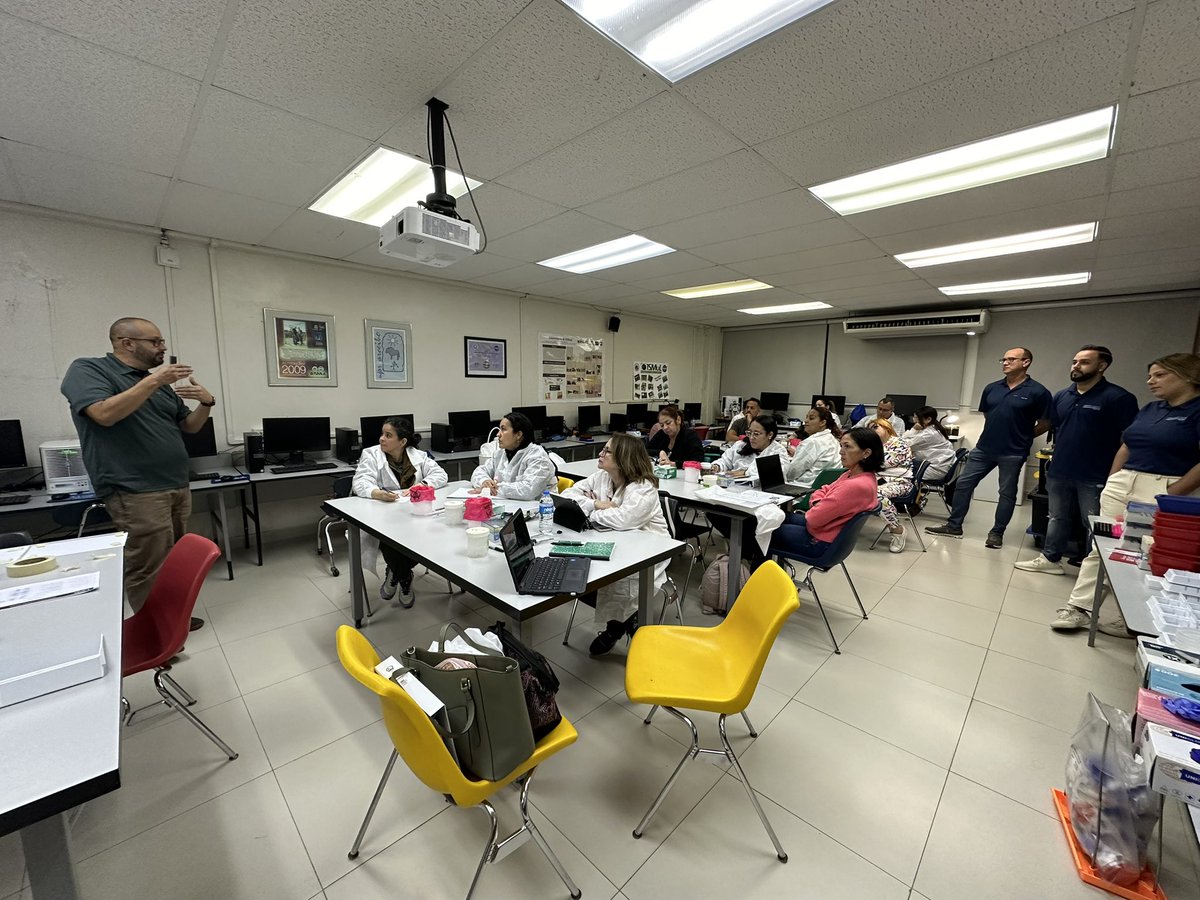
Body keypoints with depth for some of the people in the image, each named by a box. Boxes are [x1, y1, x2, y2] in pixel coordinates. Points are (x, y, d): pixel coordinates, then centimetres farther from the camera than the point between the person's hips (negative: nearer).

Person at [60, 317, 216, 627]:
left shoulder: (158, 383, 17)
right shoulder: (87, 369, -2)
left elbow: (189, 426, 18)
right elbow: (104, 414, -20)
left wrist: (206, 403, -2)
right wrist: (153, 381, -18)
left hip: (177, 487, 7)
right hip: (136, 492, -7)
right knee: (149, 569, -4)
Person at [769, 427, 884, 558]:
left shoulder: (856, 486, -31)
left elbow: (813, 519, -28)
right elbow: (826, 490, 10)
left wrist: (815, 509, -5)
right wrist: (818, 504, -11)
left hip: (820, 542, -9)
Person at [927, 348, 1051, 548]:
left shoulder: (1037, 392, -8)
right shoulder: (991, 388, 6)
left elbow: (1045, 424, -2)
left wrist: (1021, 436, 5)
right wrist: (997, 432, 11)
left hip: (1013, 453, -4)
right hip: (984, 448, 5)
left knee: (1007, 493, 7)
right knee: (963, 484, 3)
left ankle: (997, 532, 19)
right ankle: (954, 526, 13)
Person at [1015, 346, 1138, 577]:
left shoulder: (1118, 398, -8)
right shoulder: (1061, 396, 8)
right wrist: (1060, 455, 13)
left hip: (1094, 477, -5)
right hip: (1059, 472, 6)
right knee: (1057, 519, 16)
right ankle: (1049, 559, 26)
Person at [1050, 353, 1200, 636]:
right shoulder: (1150, 409, 14)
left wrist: (1171, 496, -17)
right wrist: (1111, 482, 11)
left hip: (1164, 491, -6)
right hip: (1122, 484, 6)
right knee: (1100, 547, 4)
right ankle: (1080, 607, 9)